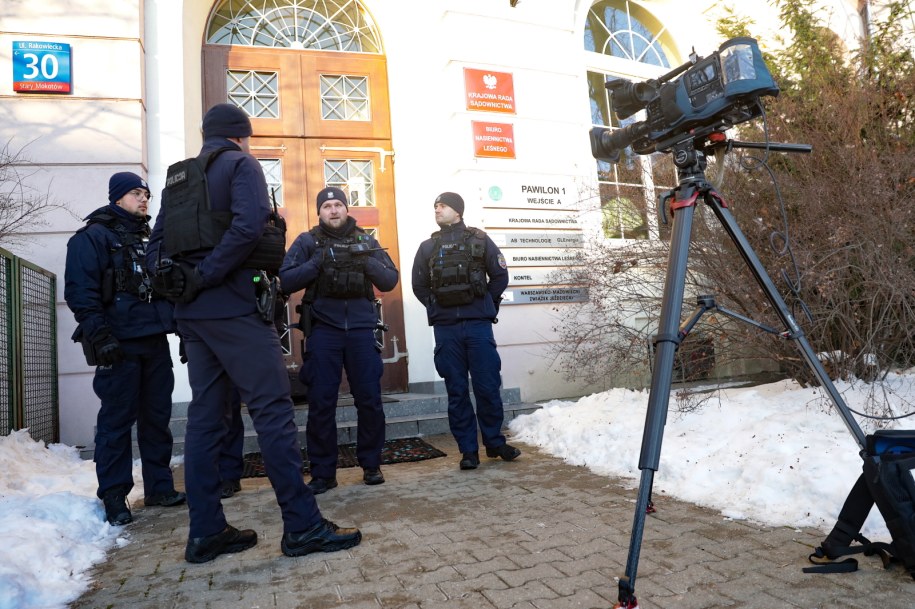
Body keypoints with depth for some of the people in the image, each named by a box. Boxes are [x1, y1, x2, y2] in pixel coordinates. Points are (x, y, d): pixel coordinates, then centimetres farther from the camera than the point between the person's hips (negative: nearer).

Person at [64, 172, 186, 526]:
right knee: (117, 421, -1)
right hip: (119, 344, -7)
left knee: (157, 417, 9)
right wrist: (100, 336, -20)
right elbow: (80, 291, -12)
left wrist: (177, 324, 17)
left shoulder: (148, 241, 21)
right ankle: (113, 497, 9)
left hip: (155, 341, 7)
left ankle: (159, 486, 19)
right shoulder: (92, 237, -2)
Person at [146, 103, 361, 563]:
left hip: (191, 313, 8)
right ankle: (302, 526, -4)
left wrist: (176, 285, 8)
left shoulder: (177, 178, 22)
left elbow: (156, 246, 17)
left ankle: (205, 532, 14)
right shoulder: (240, 164, 0)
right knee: (273, 411, -7)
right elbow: (248, 226, -18)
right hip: (234, 307, -8)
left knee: (205, 416, 9)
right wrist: (204, 278, -14)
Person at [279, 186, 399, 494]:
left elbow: (390, 280, 5)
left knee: (370, 399, 2)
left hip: (361, 329, 2)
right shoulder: (307, 242, 6)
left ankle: (371, 465, 18)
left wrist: (366, 263, -11)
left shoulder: (366, 241, 12)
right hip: (323, 329, -1)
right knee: (321, 403, 0)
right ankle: (323, 473, 12)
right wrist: (318, 262, -15)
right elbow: (286, 281, -4)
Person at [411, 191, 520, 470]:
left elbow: (500, 275, 8)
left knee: (487, 386, 2)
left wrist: (486, 305, 6)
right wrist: (438, 309, 5)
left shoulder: (480, 240, 6)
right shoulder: (427, 247, 11)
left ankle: (495, 442, 19)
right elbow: (419, 285, 12)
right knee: (456, 391, 4)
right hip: (445, 329, 2)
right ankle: (468, 450, 12)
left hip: (478, 324, -1)